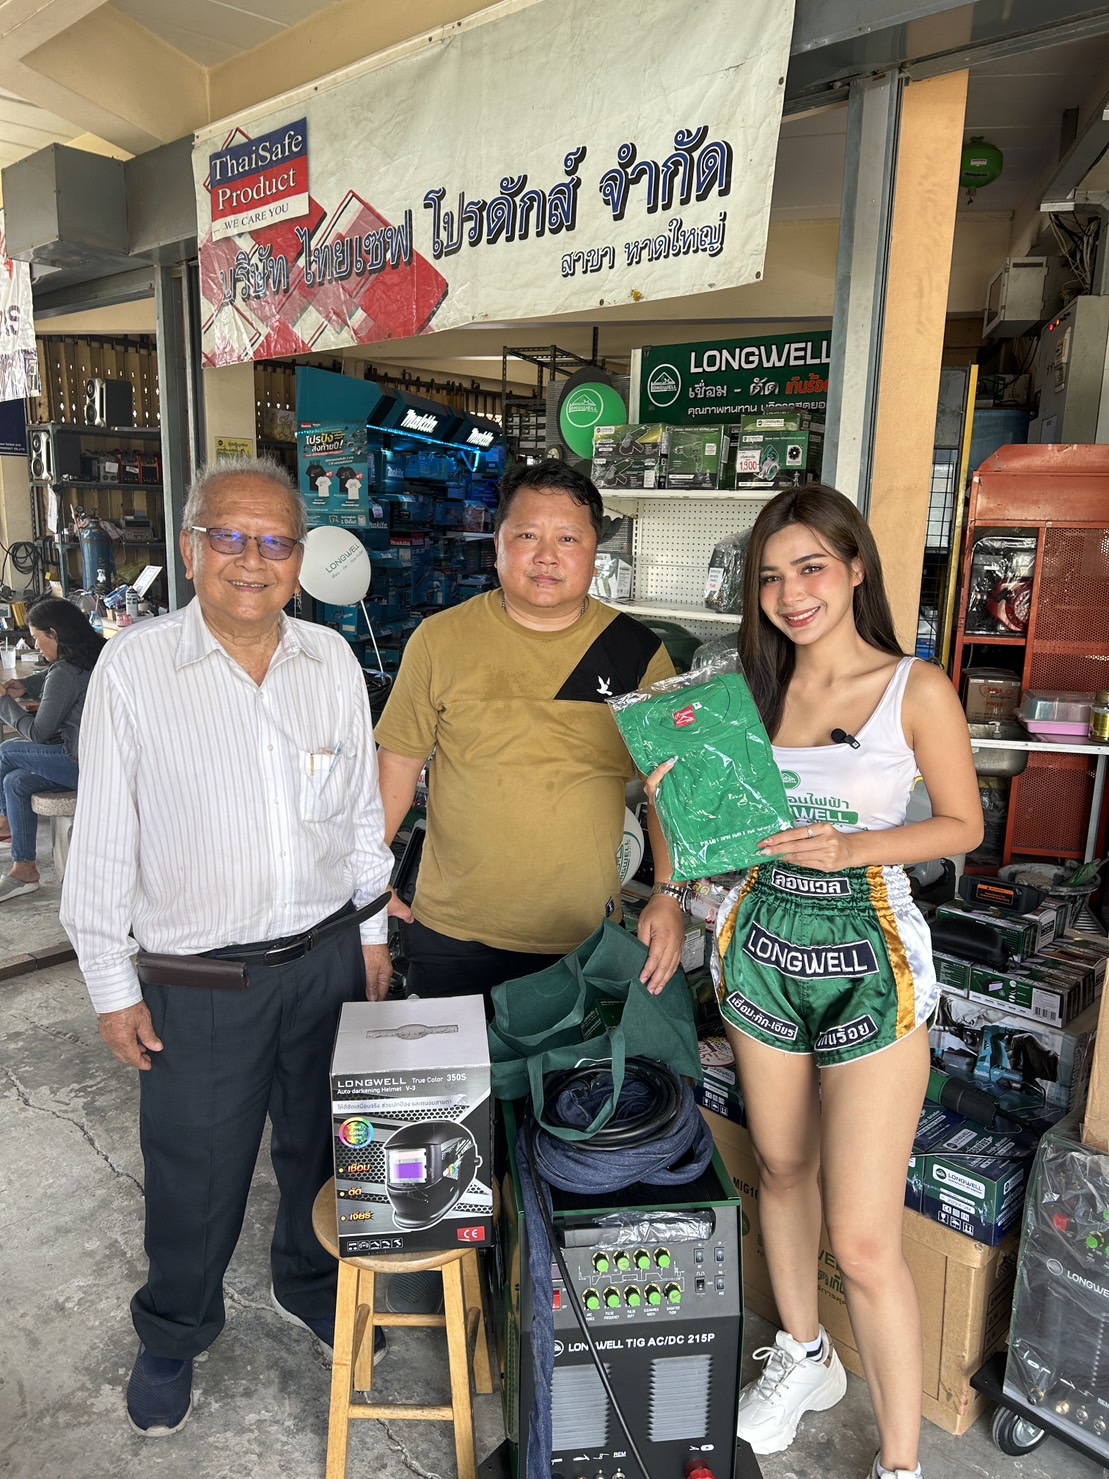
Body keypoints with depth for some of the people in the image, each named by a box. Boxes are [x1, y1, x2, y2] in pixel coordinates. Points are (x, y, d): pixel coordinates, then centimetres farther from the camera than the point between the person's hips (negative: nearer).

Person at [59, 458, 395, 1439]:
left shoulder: (332, 660, -2)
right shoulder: (133, 669, -11)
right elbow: (102, 842, -6)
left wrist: (372, 931, 10)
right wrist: (112, 986, -3)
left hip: (327, 956, 3)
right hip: (198, 984, -3)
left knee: (321, 1147, 22)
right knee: (195, 1180, 15)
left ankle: (311, 1287, 51)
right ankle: (173, 1337, 46)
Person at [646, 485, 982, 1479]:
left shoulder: (917, 689, -8)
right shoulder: (755, 690, 4)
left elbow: (963, 824, -3)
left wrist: (853, 848, -18)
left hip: (868, 958, -4)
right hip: (764, 945, 5)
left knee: (864, 1239, -2)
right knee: (781, 1167, 21)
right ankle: (803, 1355, 46)